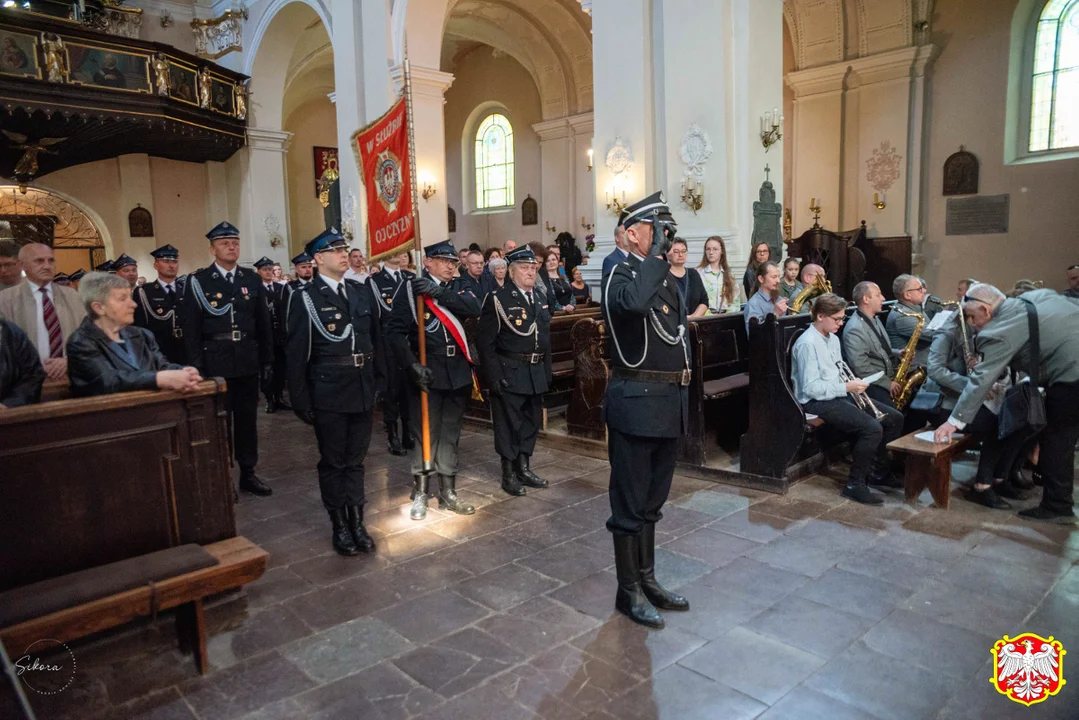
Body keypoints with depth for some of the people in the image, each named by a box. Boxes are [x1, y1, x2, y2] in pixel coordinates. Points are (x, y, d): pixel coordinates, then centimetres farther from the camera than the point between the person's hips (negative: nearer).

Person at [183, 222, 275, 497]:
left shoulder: (252, 279, 7)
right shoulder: (197, 281, -2)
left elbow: (263, 324, 9)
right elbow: (192, 329, -4)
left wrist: (267, 361, 6)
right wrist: (197, 367, -9)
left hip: (248, 361, 3)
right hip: (215, 362, -3)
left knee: (247, 419, 10)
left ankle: (248, 473, 21)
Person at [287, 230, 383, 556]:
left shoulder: (364, 292, 7)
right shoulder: (305, 298, -6)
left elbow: (377, 340, 10)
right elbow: (297, 354, -6)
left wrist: (380, 384, 7)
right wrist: (301, 401, -8)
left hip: (363, 391, 4)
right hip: (329, 393, -4)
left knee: (355, 460, 13)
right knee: (333, 462, 9)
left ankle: (357, 522, 24)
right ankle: (339, 526, 22)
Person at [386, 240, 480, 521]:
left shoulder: (461, 285, 8)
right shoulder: (413, 289, -6)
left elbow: (475, 308, -13)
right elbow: (396, 332, -11)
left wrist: (439, 293, -21)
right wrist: (412, 365, -20)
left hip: (458, 373, 4)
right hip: (428, 373, -4)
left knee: (450, 434, 13)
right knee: (425, 435, 3)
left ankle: (448, 493, 24)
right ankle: (420, 494, 16)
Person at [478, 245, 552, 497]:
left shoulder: (539, 300, 13)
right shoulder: (497, 299, -9)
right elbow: (485, 341, -12)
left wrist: (547, 371, 12)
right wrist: (494, 376, -17)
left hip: (536, 374, 7)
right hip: (509, 373, -7)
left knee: (532, 422, 14)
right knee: (509, 424, 2)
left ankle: (524, 468, 29)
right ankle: (509, 474, 15)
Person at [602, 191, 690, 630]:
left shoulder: (666, 278, 15)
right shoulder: (621, 276, -11)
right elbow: (633, 302, -37)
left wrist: (683, 395, 16)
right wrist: (658, 253, -24)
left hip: (669, 403, 9)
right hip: (637, 401, -8)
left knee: (652, 501, 19)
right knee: (631, 503, 5)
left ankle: (647, 579, 34)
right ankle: (629, 591, 19)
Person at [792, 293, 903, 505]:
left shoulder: (833, 339, 12)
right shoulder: (807, 343, -18)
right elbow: (810, 388, -22)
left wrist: (852, 385, 0)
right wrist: (846, 388, -20)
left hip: (837, 396, 10)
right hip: (817, 402, -10)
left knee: (894, 418, 4)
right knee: (872, 428, -26)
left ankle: (879, 471, 18)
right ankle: (854, 484, -12)